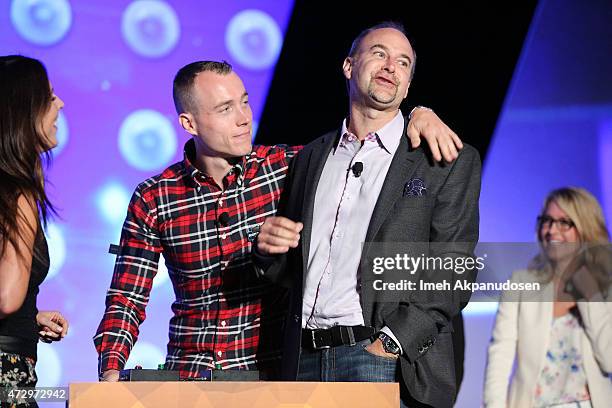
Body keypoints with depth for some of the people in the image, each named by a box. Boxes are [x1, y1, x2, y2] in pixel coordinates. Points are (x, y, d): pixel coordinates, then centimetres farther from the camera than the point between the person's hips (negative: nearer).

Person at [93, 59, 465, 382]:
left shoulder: (286, 167, -3)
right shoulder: (152, 200, -3)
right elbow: (127, 299, -1)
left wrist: (418, 115, -13)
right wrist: (110, 374, -16)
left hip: (275, 371, 0)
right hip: (190, 374, 0)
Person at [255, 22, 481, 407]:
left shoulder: (449, 161, 4)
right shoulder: (311, 157, 18)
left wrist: (393, 341, -15)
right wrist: (268, 247, 0)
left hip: (385, 361, -4)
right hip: (307, 361, 4)